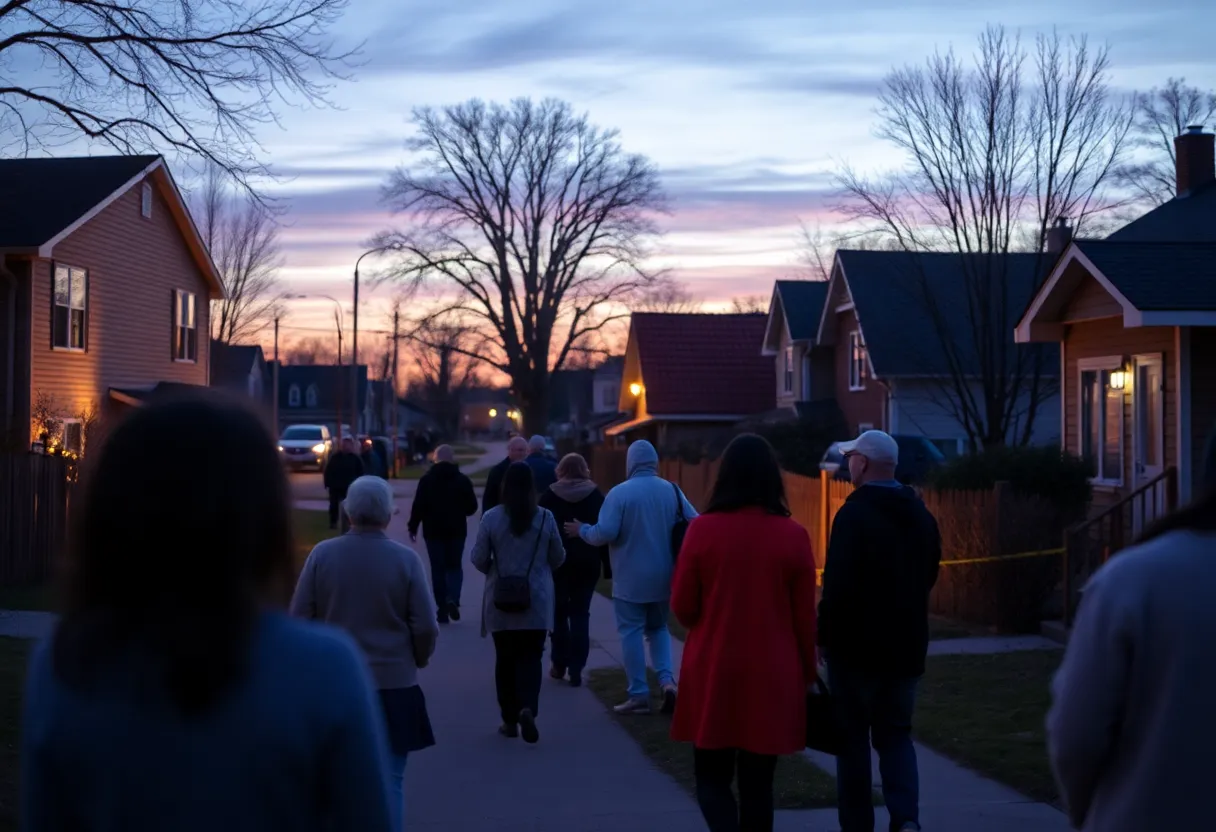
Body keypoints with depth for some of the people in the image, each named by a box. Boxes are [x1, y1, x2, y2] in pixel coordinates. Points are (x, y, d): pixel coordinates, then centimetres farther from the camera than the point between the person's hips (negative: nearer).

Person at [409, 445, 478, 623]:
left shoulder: (426, 480, -3)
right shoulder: (463, 480, -1)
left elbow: (418, 506, -8)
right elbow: (472, 507, 2)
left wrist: (413, 527, 2)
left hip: (433, 530, -1)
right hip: (456, 530, 1)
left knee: (438, 569, 6)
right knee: (454, 566, 12)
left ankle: (442, 609, 2)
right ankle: (453, 599, -13)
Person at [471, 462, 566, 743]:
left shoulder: (491, 518, -9)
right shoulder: (546, 518, -5)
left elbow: (478, 559, -4)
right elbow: (558, 558, 5)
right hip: (537, 602, 0)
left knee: (505, 658, 11)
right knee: (531, 656, 5)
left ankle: (510, 720, 16)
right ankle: (528, 707, -18)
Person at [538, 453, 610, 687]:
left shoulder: (549, 496, -1)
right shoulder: (596, 496, 1)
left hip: (557, 562, 0)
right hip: (586, 563, 1)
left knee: (558, 612, 14)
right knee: (580, 614, 4)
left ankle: (559, 663, 14)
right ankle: (576, 668, -2)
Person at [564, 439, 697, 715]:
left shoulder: (620, 493, -12)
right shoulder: (672, 490, 0)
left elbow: (605, 533, -19)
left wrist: (582, 531, 0)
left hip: (630, 579, -4)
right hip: (663, 578, 4)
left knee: (632, 632, 4)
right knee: (658, 629, 18)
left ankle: (639, 695, 3)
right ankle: (667, 680, -1)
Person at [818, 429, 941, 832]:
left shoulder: (854, 514, -16)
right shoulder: (921, 515, 7)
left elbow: (837, 586, -20)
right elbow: (928, 577, 14)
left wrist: (825, 636, -9)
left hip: (857, 645, -6)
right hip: (906, 645, 6)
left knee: (853, 737, 7)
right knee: (895, 733, 14)